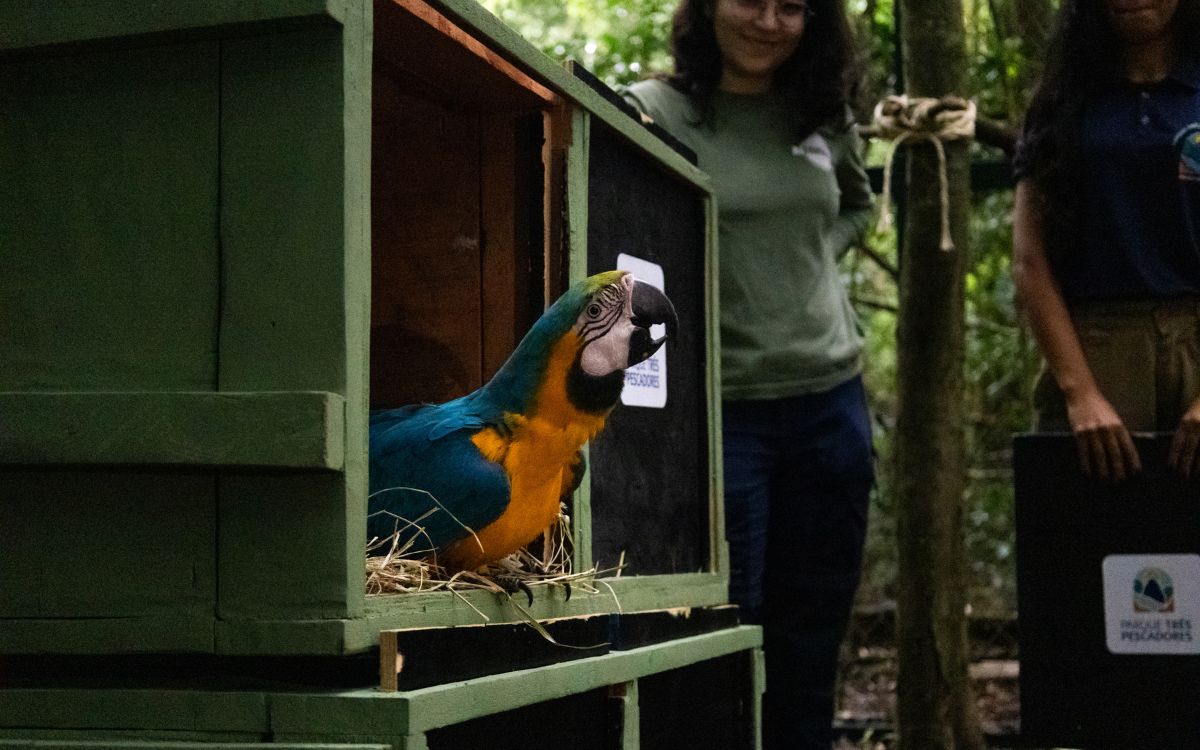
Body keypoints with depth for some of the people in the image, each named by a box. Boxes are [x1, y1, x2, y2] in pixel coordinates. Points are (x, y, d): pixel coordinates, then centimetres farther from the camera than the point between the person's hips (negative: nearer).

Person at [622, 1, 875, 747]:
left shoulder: (826, 113, 7)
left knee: (811, 643, 13)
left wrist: (815, 262, 8)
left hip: (830, 400, 5)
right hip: (717, 408, -4)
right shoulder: (652, 111, -7)